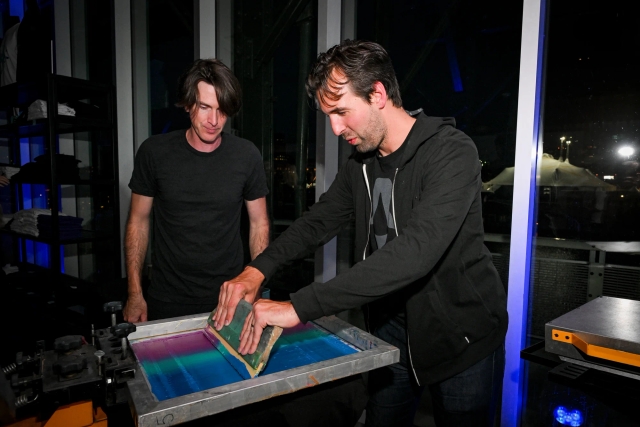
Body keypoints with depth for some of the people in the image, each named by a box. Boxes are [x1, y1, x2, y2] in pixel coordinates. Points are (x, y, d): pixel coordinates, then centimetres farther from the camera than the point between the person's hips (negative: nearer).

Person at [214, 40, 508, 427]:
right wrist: (257, 270, -13)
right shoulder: (361, 164, 0)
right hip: (395, 329, 6)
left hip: (463, 337, -5)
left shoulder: (452, 152, -24)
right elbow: (318, 222, 4)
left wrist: (300, 307, -39)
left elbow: (415, 252, -37)